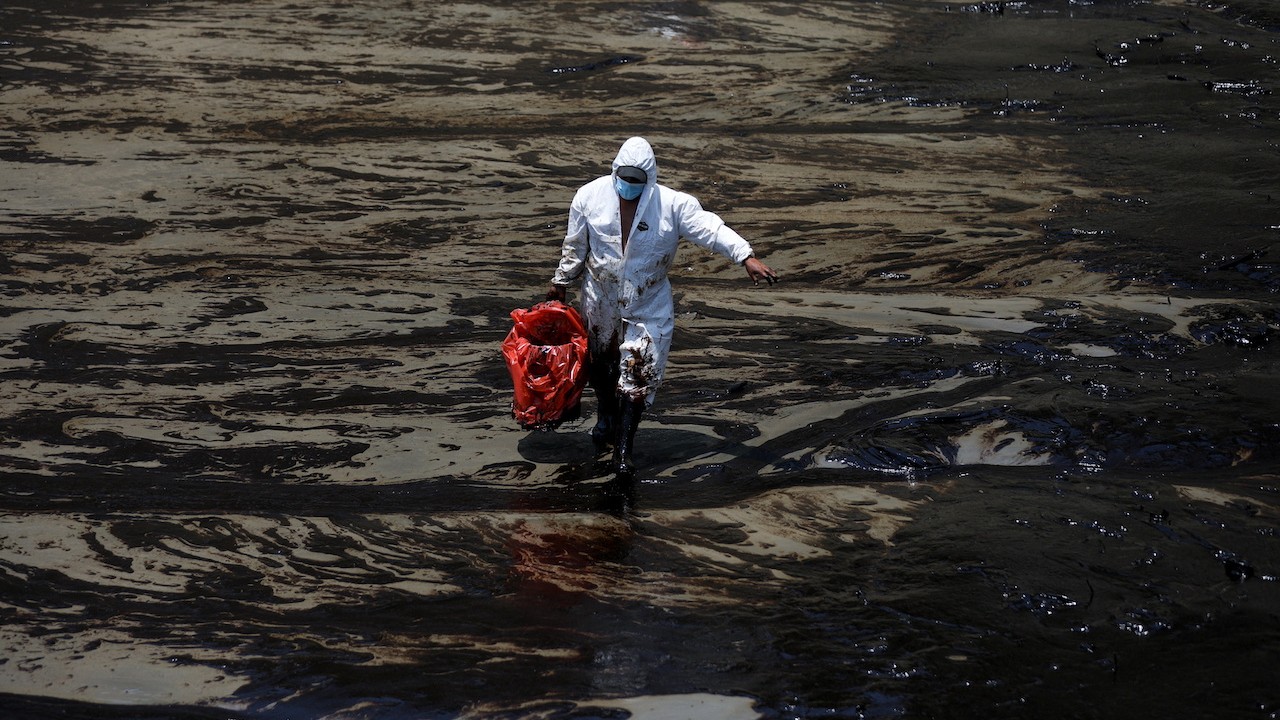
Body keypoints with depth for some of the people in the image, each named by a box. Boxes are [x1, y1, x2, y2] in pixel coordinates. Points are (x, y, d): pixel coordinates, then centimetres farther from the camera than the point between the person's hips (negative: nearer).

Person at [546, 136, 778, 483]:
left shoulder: (672, 205, -16)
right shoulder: (590, 197, -10)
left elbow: (712, 229, -24)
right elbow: (574, 246, 3)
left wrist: (747, 257, -36)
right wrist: (561, 283, 13)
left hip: (648, 308, -2)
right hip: (600, 301, 2)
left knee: (638, 376, -6)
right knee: (601, 363, 20)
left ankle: (623, 451, 0)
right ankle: (606, 417, 48)